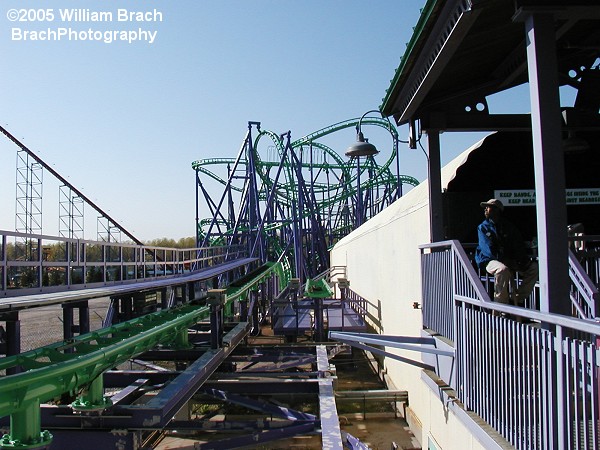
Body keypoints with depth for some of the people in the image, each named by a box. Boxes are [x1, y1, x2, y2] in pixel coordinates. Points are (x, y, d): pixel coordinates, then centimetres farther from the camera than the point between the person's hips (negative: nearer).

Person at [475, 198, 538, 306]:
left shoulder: (509, 227, 14)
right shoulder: (483, 227, 1)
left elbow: (519, 246, 9)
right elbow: (489, 250, -12)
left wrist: (523, 259, -14)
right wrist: (508, 262, -24)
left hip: (510, 261, 5)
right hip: (489, 260, -5)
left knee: (534, 267, -13)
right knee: (502, 269, -37)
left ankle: (518, 299, -5)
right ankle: (501, 303, -23)